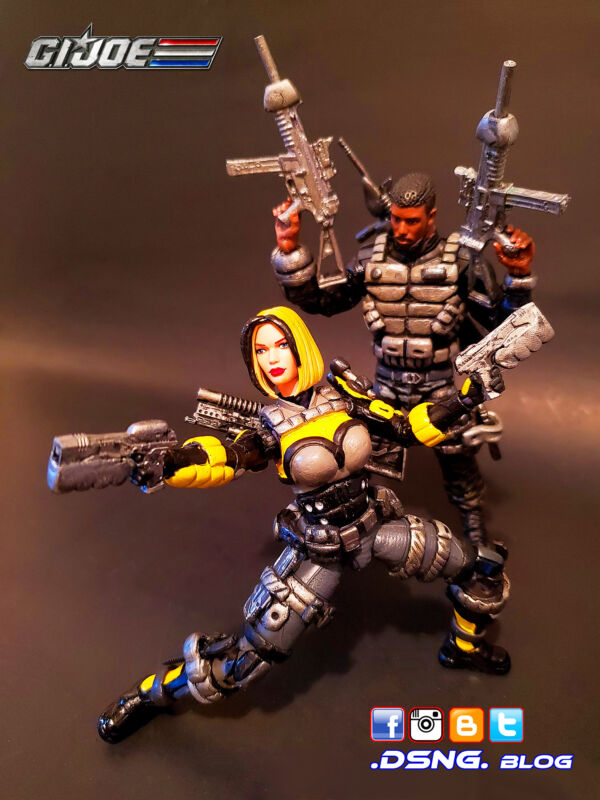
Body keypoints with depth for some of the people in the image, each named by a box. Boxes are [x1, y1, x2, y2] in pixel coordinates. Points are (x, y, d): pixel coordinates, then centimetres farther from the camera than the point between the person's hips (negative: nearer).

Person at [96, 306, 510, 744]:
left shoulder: (345, 393, -6)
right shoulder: (270, 426, -13)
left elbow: (408, 428, 0)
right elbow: (222, 459, -32)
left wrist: (460, 403, -9)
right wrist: (165, 462, -50)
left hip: (379, 526, 3)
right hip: (321, 550, -3)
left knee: (484, 568, 6)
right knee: (251, 655, -4)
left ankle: (464, 646, 37)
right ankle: (150, 693, 22)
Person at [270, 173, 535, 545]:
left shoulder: (461, 260, -11)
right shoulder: (371, 258, -6)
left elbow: (499, 320, -8)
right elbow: (319, 299, -9)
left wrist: (519, 276, -24)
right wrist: (290, 251, -18)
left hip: (445, 384, -1)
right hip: (388, 384, 2)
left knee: (458, 458, 14)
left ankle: (472, 513, 42)